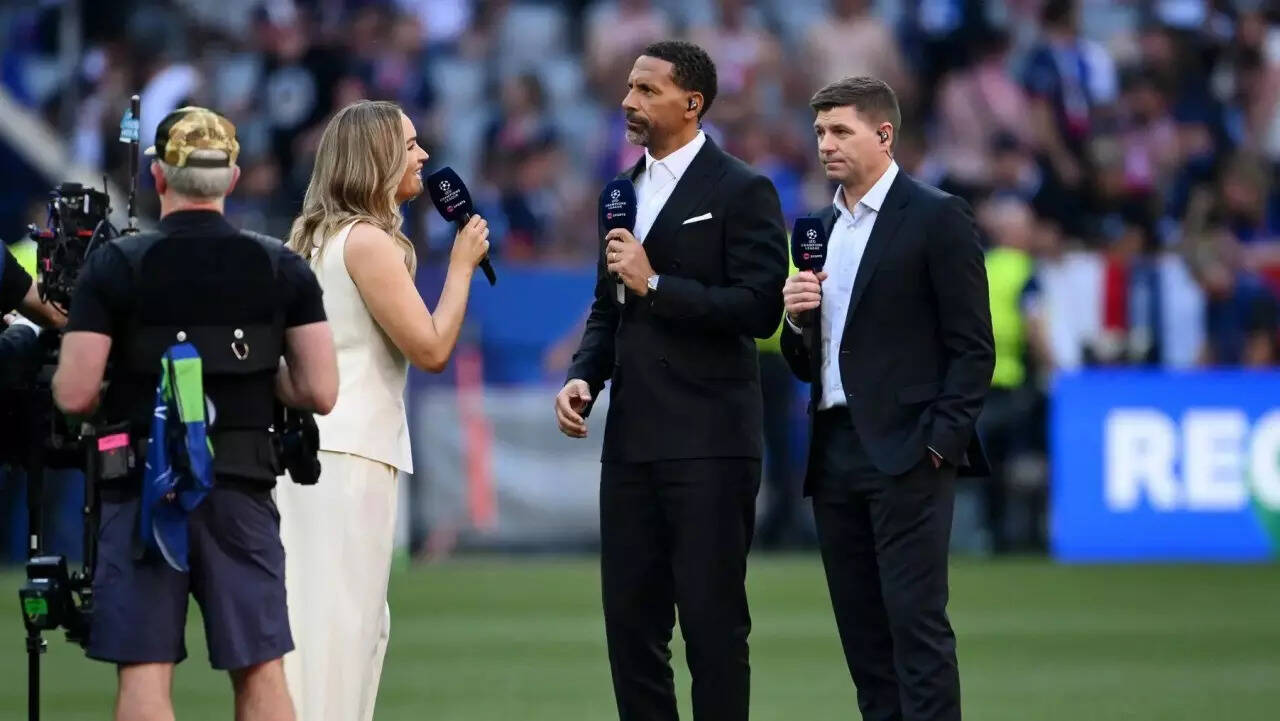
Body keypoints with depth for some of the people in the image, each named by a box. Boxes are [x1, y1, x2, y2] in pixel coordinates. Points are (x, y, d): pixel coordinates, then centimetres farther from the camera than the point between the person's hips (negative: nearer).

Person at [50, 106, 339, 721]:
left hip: (141, 490, -2)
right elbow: (319, 392, -1)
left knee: (144, 671, -1)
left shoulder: (115, 265, -6)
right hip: (242, 490, 2)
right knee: (260, 672, 7)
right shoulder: (281, 267, 2)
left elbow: (74, 396, -11)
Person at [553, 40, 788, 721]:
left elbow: (759, 308, -14)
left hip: (708, 442, -7)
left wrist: (656, 284, -16)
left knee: (713, 624, -3)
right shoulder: (625, 190, 16)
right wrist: (582, 378, 5)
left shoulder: (742, 192, -5)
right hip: (632, 438, 7)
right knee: (631, 625, 7)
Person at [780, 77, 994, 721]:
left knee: (916, 622, -12)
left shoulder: (937, 218, -4)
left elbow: (973, 347, -7)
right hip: (835, 452, 7)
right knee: (862, 631, 6)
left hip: (905, 453, -7)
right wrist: (797, 319, -1)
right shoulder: (821, 227, 17)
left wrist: (940, 443, -14)